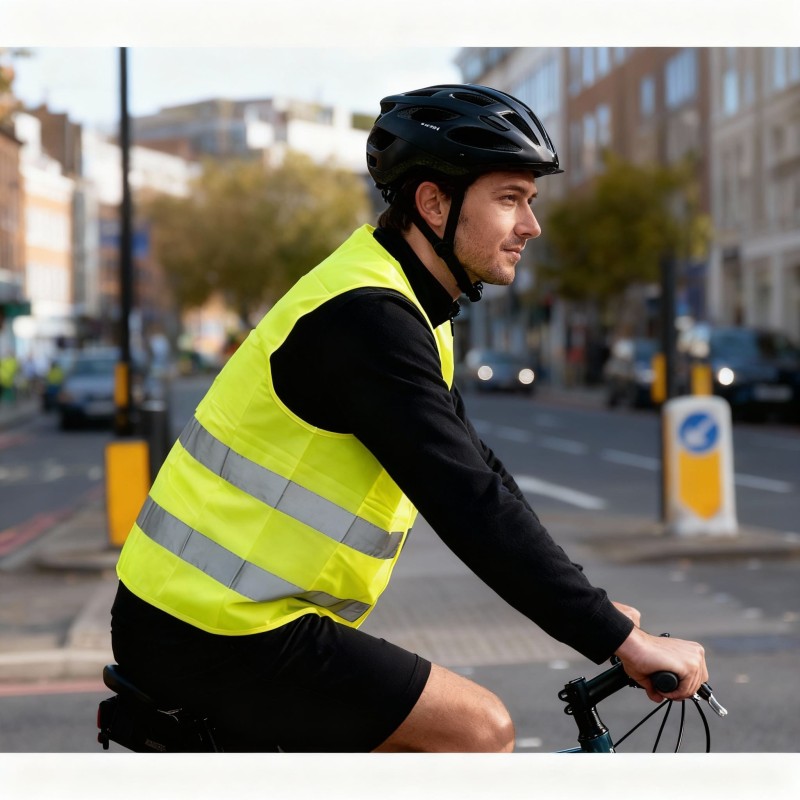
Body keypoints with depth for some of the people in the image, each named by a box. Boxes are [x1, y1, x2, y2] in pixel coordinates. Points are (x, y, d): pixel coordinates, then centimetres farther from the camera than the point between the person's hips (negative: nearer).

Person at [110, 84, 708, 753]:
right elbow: (472, 505, -27)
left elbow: (478, 469, 16)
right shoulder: (366, 320, -21)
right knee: (480, 731, -11)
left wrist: (595, 609, 13)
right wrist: (623, 641, -24)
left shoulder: (408, 308, 11)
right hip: (214, 638, -10)